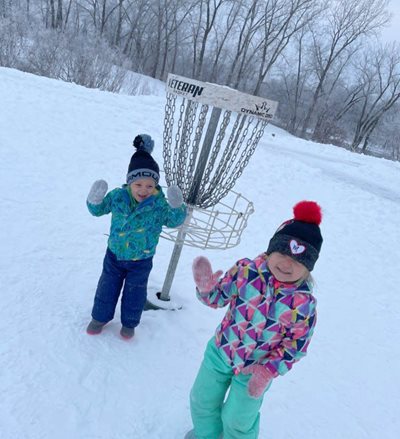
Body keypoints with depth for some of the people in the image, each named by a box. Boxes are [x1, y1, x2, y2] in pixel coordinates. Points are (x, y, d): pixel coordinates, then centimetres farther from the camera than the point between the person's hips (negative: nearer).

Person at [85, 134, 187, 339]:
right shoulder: (117, 196, -16)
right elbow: (97, 210, -4)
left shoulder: (159, 204, -20)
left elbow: (174, 221, -15)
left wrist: (177, 206, -35)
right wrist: (95, 198, -26)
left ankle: (129, 323, 40)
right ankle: (100, 317, 42)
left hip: (141, 261, -1)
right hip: (114, 255, 2)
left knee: (134, 293, 16)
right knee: (107, 287, 19)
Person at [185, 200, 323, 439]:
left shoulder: (304, 303, -24)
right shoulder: (246, 270, -22)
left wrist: (269, 371, -20)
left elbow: (296, 346, -13)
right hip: (220, 351, 3)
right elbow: (218, 297, -10)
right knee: (203, 400, 26)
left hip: (255, 370, -2)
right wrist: (206, 287, -31)